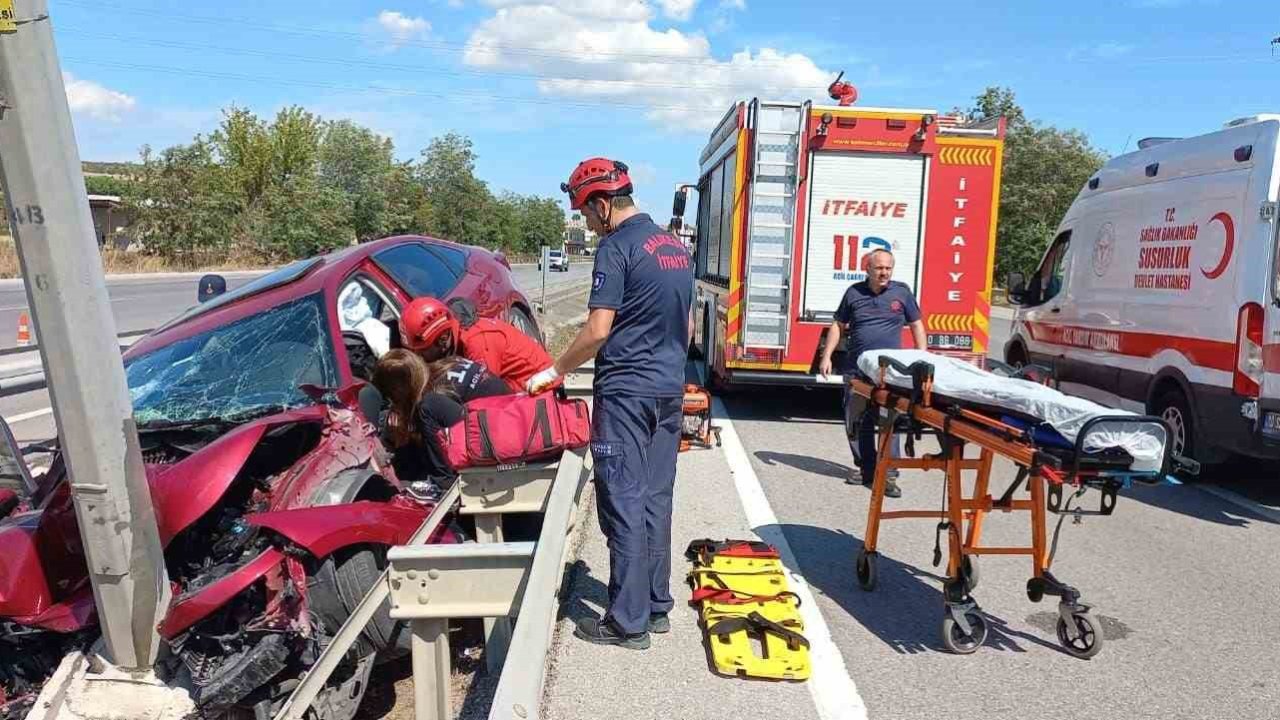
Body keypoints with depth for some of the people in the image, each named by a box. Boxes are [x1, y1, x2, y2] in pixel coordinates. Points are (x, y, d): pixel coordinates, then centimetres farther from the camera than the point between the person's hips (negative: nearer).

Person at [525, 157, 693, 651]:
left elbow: (597, 331, -17)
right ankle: (656, 607, 22)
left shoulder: (617, 248, -11)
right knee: (656, 499, 12)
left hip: (626, 392, -8)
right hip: (669, 389, 8)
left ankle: (629, 622, 5)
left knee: (625, 503, -2)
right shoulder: (675, 246, 14)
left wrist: (555, 371, -5)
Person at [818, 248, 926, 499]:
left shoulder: (902, 292, 6)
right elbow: (838, 325, 12)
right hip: (856, 370, 2)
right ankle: (864, 468, 22)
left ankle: (888, 475, -4)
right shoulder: (854, 292, 8)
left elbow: (916, 325, 11)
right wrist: (827, 356, 4)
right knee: (856, 422, 7)